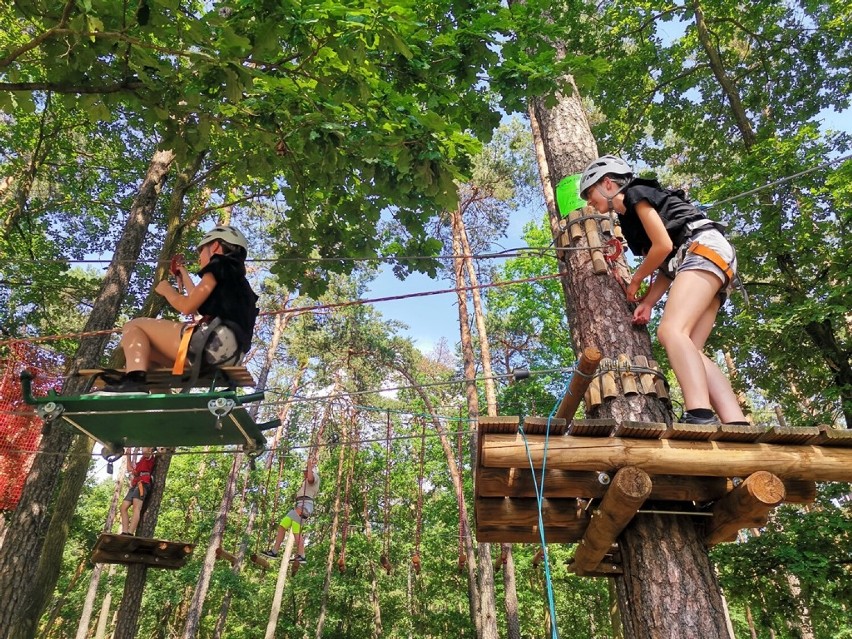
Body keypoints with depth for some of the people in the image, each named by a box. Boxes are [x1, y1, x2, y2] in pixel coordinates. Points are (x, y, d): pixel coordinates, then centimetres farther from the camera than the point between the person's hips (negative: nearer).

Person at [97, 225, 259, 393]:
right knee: (146, 349, 24)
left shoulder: (220, 265, 3)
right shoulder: (235, 278, 29)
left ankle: (134, 381, -23)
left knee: (133, 327, 3)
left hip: (214, 341, -9)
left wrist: (167, 290, 16)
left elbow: (188, 307, -4)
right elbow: (199, 305, 32)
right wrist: (185, 278, 44)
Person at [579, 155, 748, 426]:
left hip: (704, 248, -9)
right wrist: (647, 302, 5)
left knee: (671, 331, -27)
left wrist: (636, 280, 6)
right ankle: (739, 426, -19)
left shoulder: (636, 193, 3)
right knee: (689, 350, -6)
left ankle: (701, 418, -41)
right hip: (696, 259, 9)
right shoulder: (630, 219, 28)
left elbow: (663, 245, -8)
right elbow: (668, 266, 19)